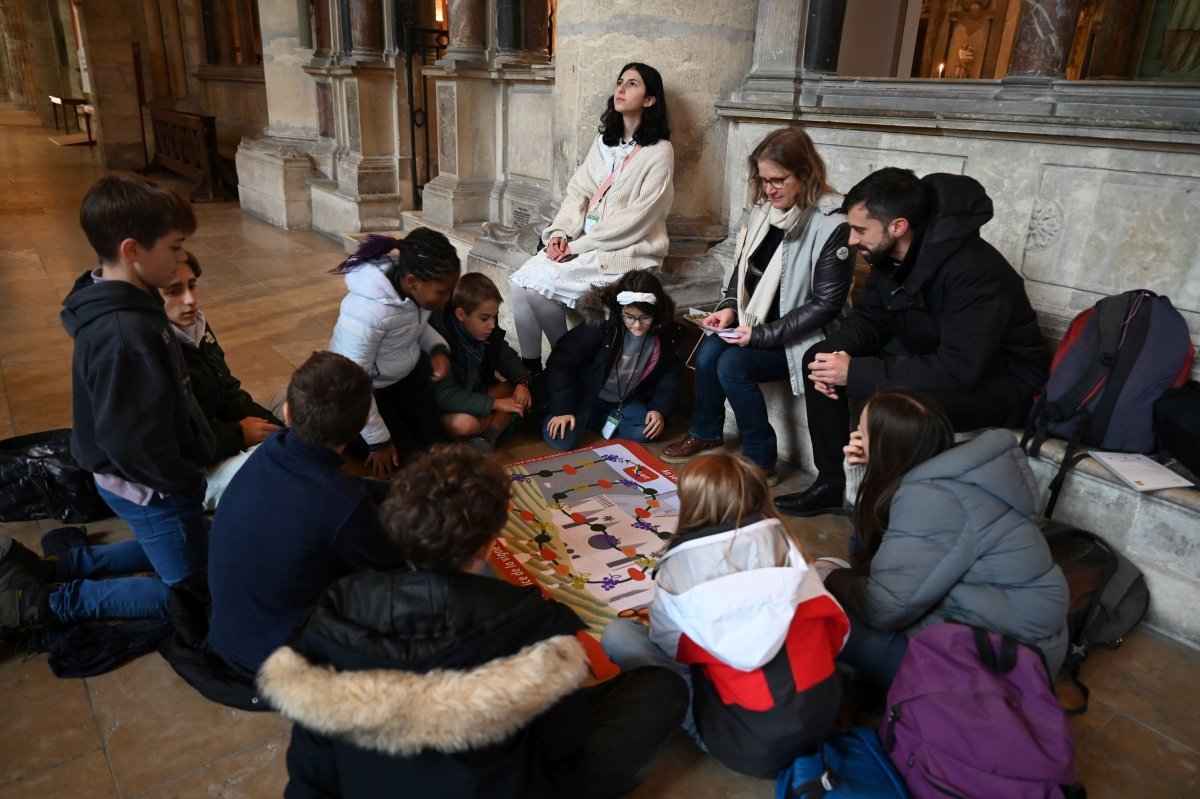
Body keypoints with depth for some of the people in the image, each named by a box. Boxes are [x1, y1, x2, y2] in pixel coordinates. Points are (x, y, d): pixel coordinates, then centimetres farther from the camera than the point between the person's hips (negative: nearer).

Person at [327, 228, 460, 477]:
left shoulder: (416, 288, -20)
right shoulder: (367, 313, -40)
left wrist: (438, 349, -16)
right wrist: (378, 442, -20)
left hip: (406, 373, 7)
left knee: (436, 443, 8)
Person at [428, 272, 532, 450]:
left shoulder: (486, 330, -10)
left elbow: (507, 356, 5)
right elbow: (444, 396, -32)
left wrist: (521, 382, -16)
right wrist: (496, 403, -31)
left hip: (478, 392, 8)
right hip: (446, 410, -8)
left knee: (520, 393, -11)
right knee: (463, 423, -38)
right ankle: (501, 422, -9)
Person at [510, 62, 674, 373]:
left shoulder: (659, 151, -8)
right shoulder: (604, 141, 14)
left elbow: (638, 218, -15)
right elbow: (578, 192, 10)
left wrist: (579, 245, -15)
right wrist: (561, 233, -9)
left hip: (626, 252, -6)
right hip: (584, 243, 6)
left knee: (540, 284, -20)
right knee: (521, 281, -15)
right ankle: (529, 365, -5)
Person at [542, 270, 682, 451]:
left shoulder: (665, 333, -14)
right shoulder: (602, 322, -26)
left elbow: (671, 372, 1)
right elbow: (562, 362, -22)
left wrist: (660, 409, -14)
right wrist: (563, 409, -25)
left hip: (623, 402, 4)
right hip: (586, 394, -4)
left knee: (650, 430, -20)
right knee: (561, 440, -23)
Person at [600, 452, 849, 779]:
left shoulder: (680, 568, -8)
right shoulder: (779, 540, 0)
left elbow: (665, 642, 6)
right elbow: (834, 625, 5)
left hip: (751, 743, -4)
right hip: (825, 710, 5)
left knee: (616, 635, 3)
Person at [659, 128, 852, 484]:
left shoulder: (831, 225, -19)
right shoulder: (763, 209, 1)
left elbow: (826, 304, -20)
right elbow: (743, 265, 14)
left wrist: (764, 334, -23)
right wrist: (730, 307, -5)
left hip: (798, 338, -6)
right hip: (755, 322, 6)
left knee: (733, 365, -25)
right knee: (708, 354, -17)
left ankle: (761, 461, -7)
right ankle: (704, 434, 11)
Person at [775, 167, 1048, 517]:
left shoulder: (973, 269, -30)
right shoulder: (889, 254, -6)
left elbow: (960, 369, -36)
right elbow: (868, 317, 5)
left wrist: (857, 373, -33)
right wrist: (840, 353, -18)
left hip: (997, 380, -8)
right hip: (929, 358, 8)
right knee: (819, 359, -1)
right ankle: (832, 482, 7)